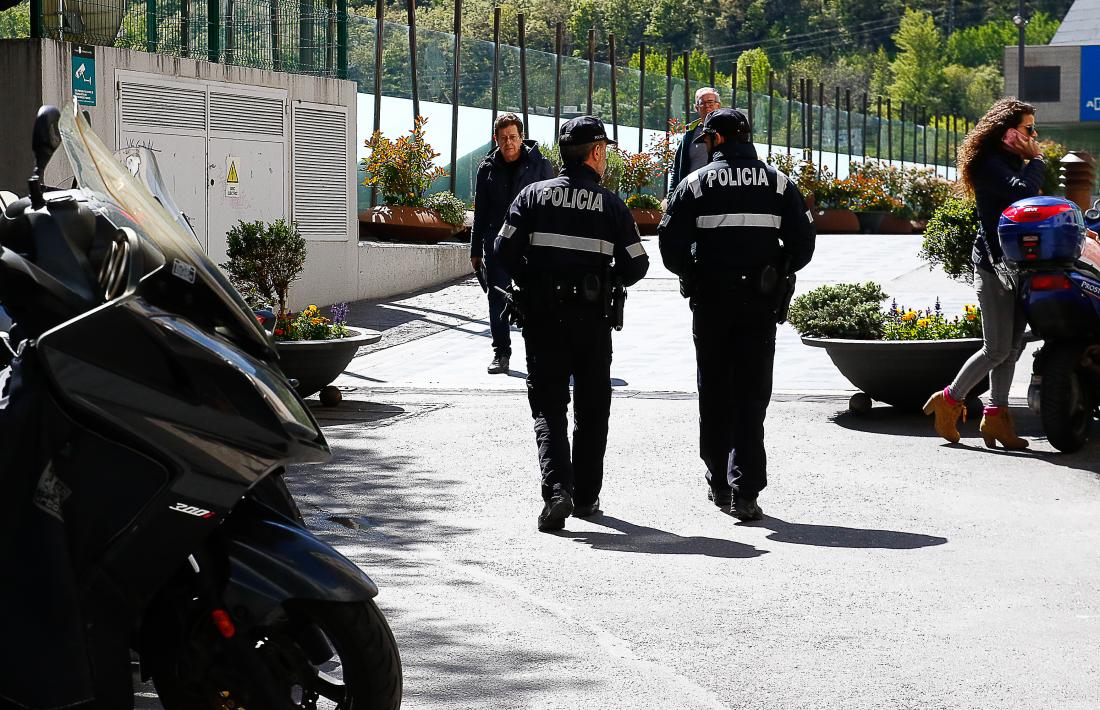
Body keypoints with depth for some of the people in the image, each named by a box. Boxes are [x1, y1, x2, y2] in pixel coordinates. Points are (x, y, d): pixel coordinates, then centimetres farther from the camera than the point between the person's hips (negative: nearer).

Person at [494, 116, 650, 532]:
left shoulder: (534, 195, -1)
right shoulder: (611, 205, -1)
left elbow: (504, 251, -6)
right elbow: (636, 264, -3)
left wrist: (529, 282, 12)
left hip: (542, 315, 0)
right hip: (593, 318, 0)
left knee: (547, 405, 2)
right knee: (591, 408, 14)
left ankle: (557, 488, -17)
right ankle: (586, 496, 18)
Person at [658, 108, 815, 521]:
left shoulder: (697, 183, -2)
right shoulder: (778, 183, 5)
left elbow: (670, 243, -6)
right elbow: (804, 241, 2)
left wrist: (689, 274, 12)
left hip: (711, 301, -1)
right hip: (761, 302, 1)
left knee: (714, 393, 13)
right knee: (752, 396, 1)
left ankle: (719, 482, 20)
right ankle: (745, 491, -7)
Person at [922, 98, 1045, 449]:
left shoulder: (1015, 162, 19)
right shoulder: (990, 162, -11)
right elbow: (1022, 192, -27)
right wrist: (1037, 161, -13)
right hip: (994, 264, -9)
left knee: (1012, 345, 8)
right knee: (997, 349, -7)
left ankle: (996, 415, 13)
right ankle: (949, 400, 7)